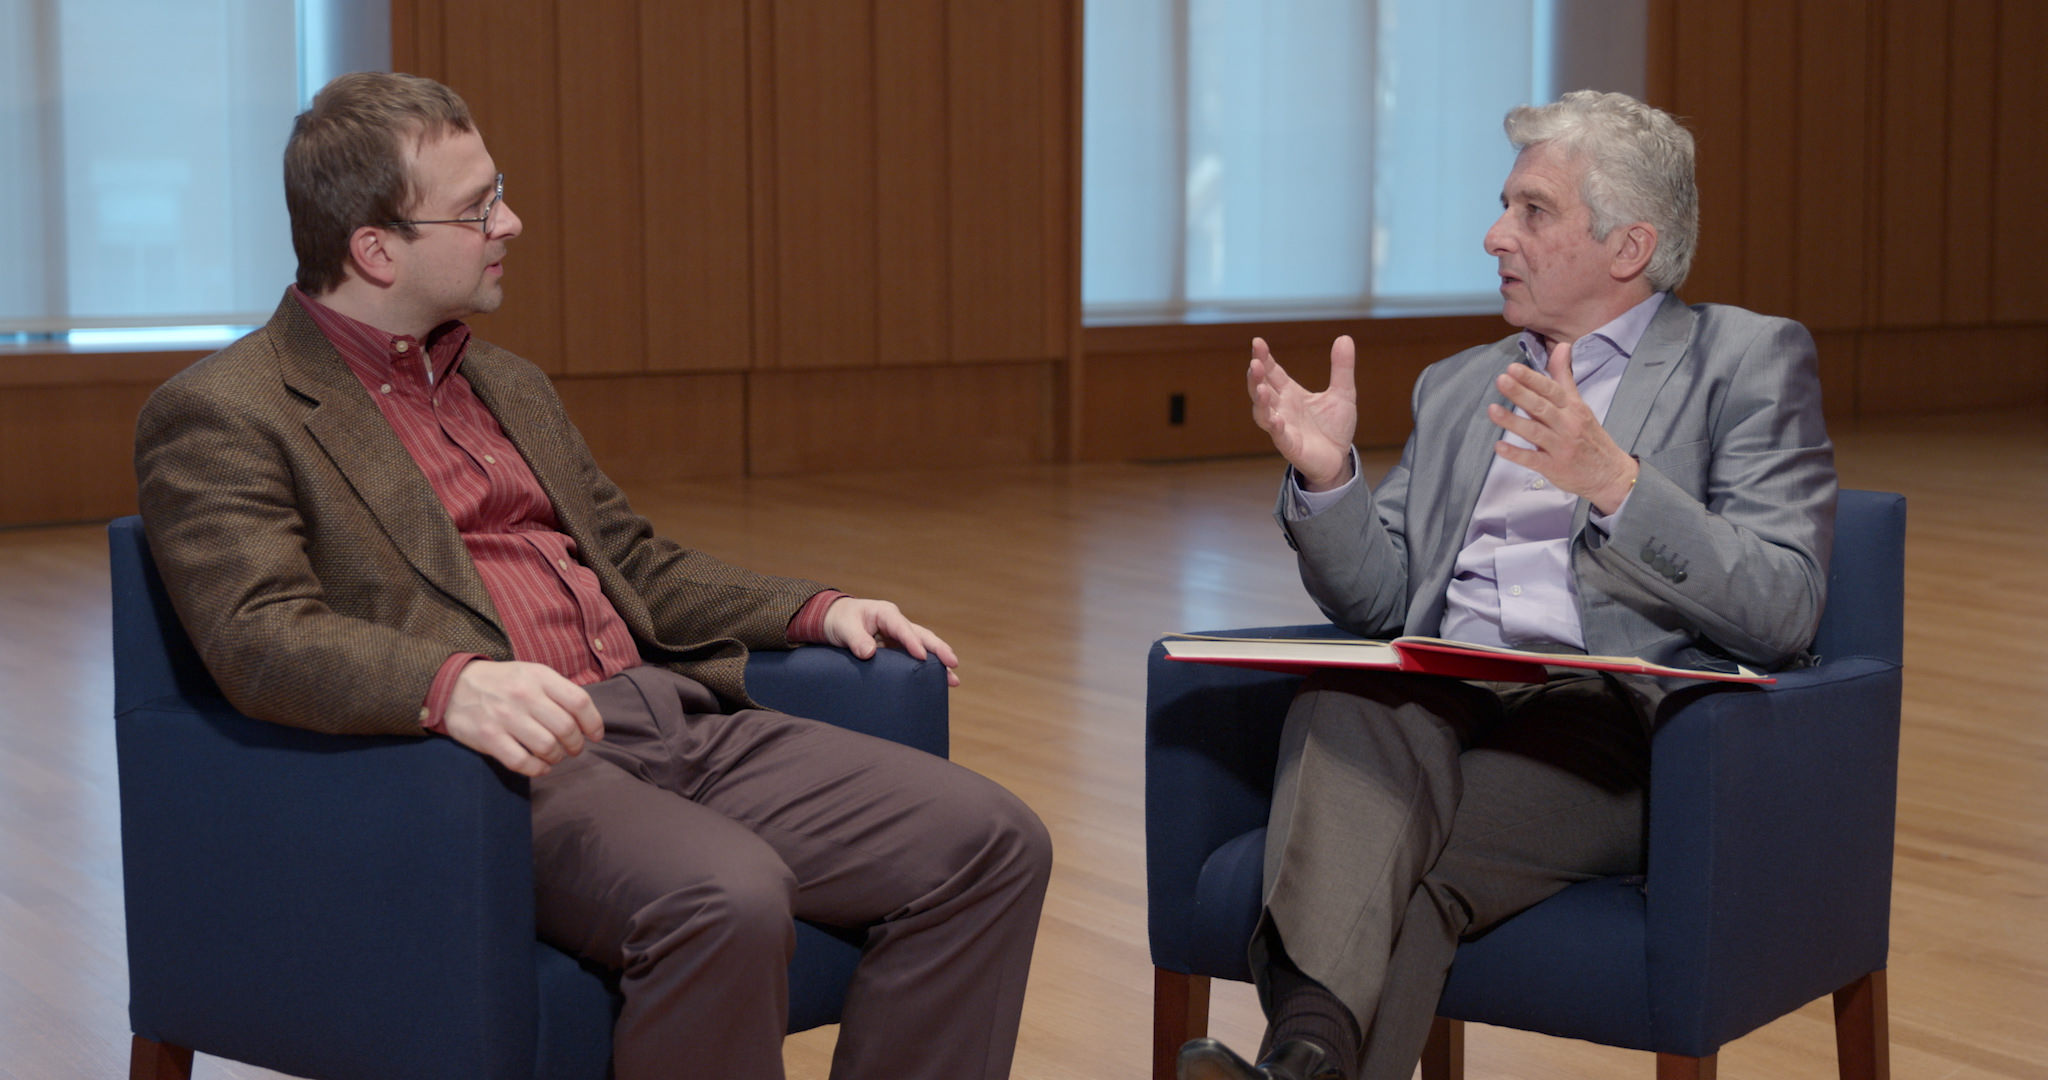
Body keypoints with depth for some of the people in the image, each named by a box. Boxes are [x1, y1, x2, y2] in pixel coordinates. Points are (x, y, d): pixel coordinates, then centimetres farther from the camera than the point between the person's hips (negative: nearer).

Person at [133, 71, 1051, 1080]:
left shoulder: (509, 383, 25)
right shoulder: (215, 417, -1)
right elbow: (259, 637, -16)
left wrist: (818, 610, 14)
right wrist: (453, 687, -34)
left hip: (670, 715, 8)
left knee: (991, 843, -10)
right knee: (729, 900, -37)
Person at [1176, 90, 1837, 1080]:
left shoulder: (1750, 361, 9)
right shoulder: (1456, 387, 27)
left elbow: (1782, 612, -4)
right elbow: (1378, 601, 22)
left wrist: (1614, 482, -18)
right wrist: (1327, 475, 3)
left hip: (1617, 718, -4)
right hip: (1436, 706, 4)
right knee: (1341, 699, -34)